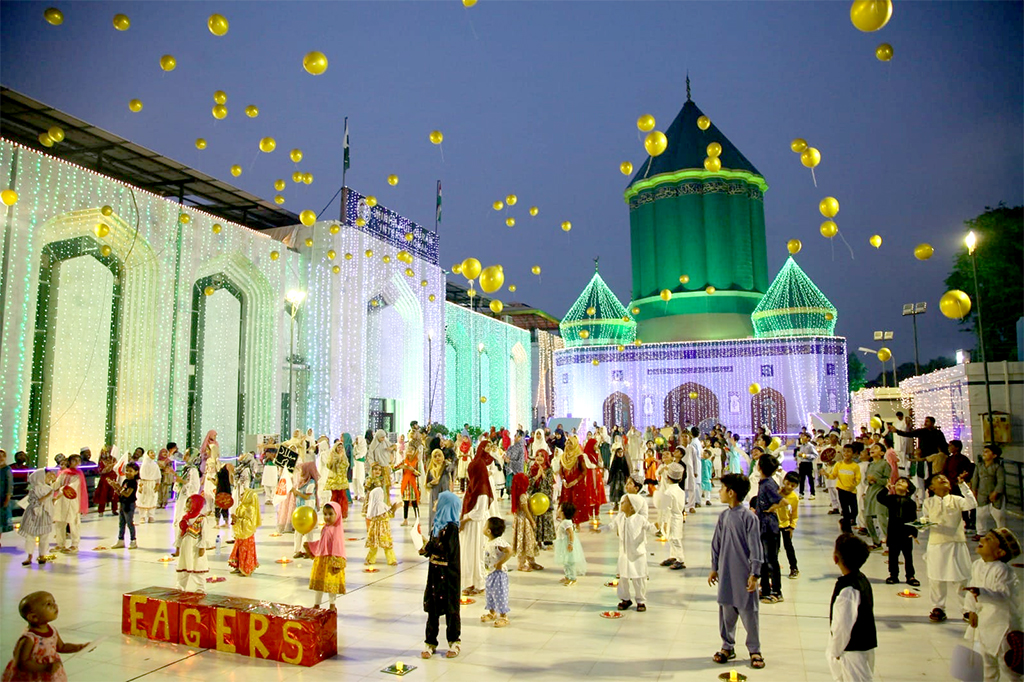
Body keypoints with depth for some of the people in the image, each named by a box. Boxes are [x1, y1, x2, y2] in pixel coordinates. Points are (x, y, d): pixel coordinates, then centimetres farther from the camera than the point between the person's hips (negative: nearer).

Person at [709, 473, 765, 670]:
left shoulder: (748, 517, -14)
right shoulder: (724, 517, 4)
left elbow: (755, 548, -12)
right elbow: (716, 544, 12)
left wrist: (754, 574, -14)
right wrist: (714, 568, 13)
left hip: (744, 575, -5)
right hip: (726, 574, 5)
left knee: (749, 613, 6)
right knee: (726, 611, 13)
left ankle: (754, 650, 22)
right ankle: (727, 647, 27)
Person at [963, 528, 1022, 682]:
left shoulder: (1002, 570, -22)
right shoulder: (976, 565, 0)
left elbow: (1003, 595, -29)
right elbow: (972, 588, 7)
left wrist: (982, 593, -41)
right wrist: (971, 610, 2)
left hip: (1002, 619, -7)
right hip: (984, 619, 8)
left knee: (1006, 660, 2)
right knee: (987, 659, 21)